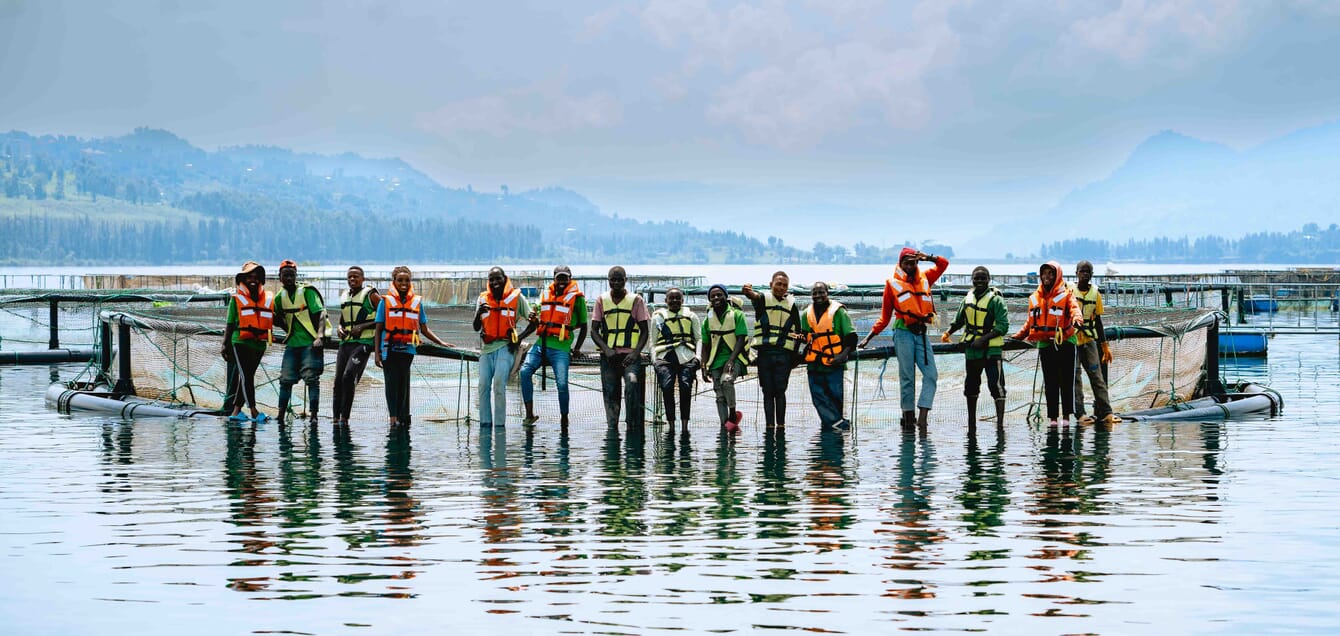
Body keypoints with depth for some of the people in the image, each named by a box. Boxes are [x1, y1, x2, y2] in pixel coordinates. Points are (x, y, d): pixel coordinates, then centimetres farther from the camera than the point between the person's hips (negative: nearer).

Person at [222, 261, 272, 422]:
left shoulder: (268, 299, 11)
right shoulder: (237, 298, 3)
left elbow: (274, 319, 21)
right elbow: (230, 323, 5)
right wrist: (225, 344, 3)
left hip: (259, 344, 4)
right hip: (241, 342, -4)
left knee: (247, 377, 7)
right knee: (246, 376, -11)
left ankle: (235, 411, 13)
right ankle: (254, 410, -13)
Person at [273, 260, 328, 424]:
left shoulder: (307, 291, -6)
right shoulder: (280, 297, 9)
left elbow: (321, 314, -11)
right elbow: (278, 318, 24)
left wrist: (320, 336, -22)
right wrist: (290, 331, 11)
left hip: (310, 343, -5)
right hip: (292, 343, 5)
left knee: (311, 378, -10)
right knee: (286, 379, 3)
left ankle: (313, 414, -9)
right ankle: (281, 414, 10)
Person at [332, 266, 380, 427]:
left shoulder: (370, 295, -2)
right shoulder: (344, 296, 18)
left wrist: (362, 327, -10)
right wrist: (339, 328, 8)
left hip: (363, 342, -7)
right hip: (345, 342, 7)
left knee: (349, 376, -20)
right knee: (338, 380, 2)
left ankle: (344, 418, -16)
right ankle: (336, 417, 9)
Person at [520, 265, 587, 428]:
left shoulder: (576, 297, 3)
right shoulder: (546, 294, 17)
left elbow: (583, 325, 11)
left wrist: (577, 348, 6)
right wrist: (534, 320, 6)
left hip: (560, 348, -4)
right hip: (541, 343, 4)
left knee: (562, 383, -11)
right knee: (525, 371, -15)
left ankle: (564, 418, 9)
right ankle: (529, 414, -12)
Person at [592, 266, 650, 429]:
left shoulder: (636, 300, 5)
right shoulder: (602, 300, 10)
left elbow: (644, 331, 5)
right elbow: (594, 330, 8)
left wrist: (635, 352, -11)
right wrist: (606, 349, -9)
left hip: (630, 355, -3)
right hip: (608, 355, 3)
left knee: (632, 387, -21)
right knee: (610, 392, 2)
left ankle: (634, 426, -18)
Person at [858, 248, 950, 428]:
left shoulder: (925, 278, 15)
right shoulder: (892, 284, 7)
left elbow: (944, 263, 25)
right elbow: (885, 316, 9)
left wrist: (928, 257, 7)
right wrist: (869, 336, 2)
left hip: (921, 333, 3)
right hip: (904, 333, -3)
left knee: (931, 374, -10)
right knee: (907, 376, -4)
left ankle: (922, 415, -14)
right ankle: (907, 416, 2)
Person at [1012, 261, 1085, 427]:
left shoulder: (1066, 294, -3)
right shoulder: (1035, 297, 11)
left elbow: (1074, 308, -22)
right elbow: (1031, 321, 22)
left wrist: (1077, 319, -43)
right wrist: (1019, 336, 19)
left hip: (1064, 344, -4)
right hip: (1044, 344, 4)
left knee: (1066, 381, -1)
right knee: (1050, 383, 5)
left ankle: (1066, 415, 3)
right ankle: (1052, 416, 7)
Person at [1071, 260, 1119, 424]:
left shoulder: (1095, 293, 8)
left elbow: (1097, 320, 13)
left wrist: (1105, 346, 12)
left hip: (1089, 340, 3)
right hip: (1070, 339, -3)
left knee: (1097, 376, -2)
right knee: (1075, 377, -3)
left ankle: (1106, 412, -4)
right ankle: (1080, 413, -3)